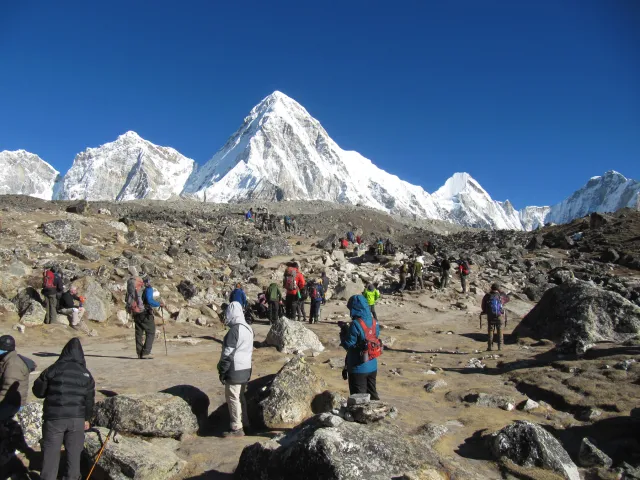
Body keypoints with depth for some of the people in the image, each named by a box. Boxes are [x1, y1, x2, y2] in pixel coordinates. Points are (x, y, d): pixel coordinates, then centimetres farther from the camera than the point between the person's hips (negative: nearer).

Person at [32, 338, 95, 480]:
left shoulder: (54, 369, -7)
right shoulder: (86, 373, 2)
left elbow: (38, 390, 1)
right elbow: (89, 399, 6)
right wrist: (86, 418, 18)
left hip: (54, 417, -2)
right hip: (77, 418, 2)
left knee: (51, 452, 7)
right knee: (74, 450, 14)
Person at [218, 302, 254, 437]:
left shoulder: (234, 330, -19)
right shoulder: (248, 328, 10)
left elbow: (228, 353, -18)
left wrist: (222, 371, -9)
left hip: (235, 370, -9)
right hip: (245, 368, 9)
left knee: (233, 398, 0)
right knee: (240, 396, 19)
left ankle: (237, 428, 5)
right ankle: (244, 422, 27)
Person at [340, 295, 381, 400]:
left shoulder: (355, 325, -22)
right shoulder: (374, 322, -1)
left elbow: (348, 345, -19)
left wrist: (343, 333, -1)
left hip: (358, 368, -7)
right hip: (372, 366, 7)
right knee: (372, 394, 21)